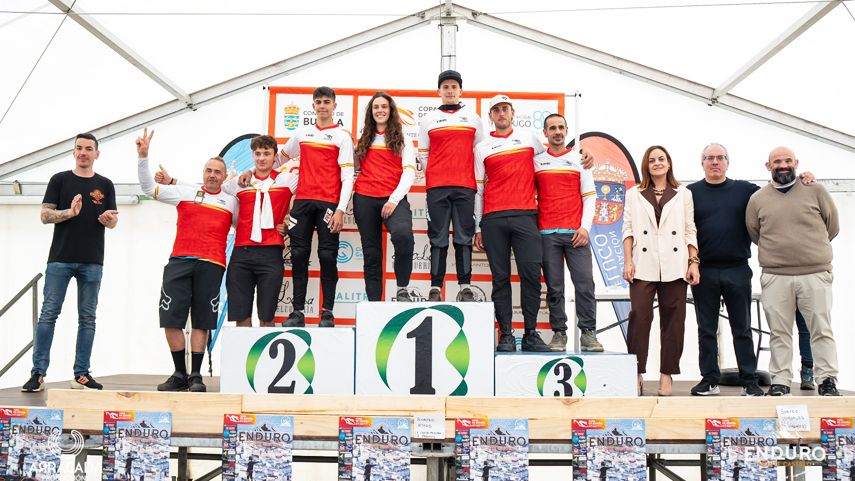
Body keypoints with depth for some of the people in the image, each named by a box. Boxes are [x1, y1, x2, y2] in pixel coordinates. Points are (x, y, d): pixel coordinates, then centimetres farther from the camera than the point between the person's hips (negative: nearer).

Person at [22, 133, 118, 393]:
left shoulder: (105, 185, 11)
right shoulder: (59, 180, 6)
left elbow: (113, 222, 10)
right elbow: (45, 215, 1)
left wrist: (109, 219, -13)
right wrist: (69, 212, -16)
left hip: (92, 261, 2)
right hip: (60, 259, -1)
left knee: (87, 318, 4)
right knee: (48, 314, -3)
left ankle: (81, 374, 9)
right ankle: (38, 373, 1)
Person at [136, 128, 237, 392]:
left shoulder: (231, 202, 16)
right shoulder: (185, 193, 15)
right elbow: (148, 187, 14)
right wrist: (143, 156, 6)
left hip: (211, 265, -1)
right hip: (179, 262, 1)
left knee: (201, 322, -1)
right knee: (171, 319, -2)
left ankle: (196, 376, 7)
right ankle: (180, 374, 11)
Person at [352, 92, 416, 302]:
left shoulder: (402, 139, 10)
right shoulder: (364, 140, 18)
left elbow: (409, 172, -2)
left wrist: (394, 199, -13)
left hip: (393, 199, -3)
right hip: (365, 199, 3)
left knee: (403, 235, -32)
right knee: (371, 253, 3)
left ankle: (402, 290, -17)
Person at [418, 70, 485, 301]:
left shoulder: (473, 117, 15)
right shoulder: (428, 120, 14)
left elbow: (480, 152, 15)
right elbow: (423, 154, 15)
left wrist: (469, 176, 8)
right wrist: (434, 177, 8)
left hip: (465, 187, 0)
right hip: (437, 188, 0)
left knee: (464, 238, -2)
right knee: (438, 239, -2)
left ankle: (465, 286, 1)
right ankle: (435, 287, -1)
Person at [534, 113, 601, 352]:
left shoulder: (579, 160, 11)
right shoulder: (536, 161, 12)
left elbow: (589, 196, 9)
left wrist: (585, 227, -4)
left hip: (576, 233, 0)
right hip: (547, 233, 0)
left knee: (585, 284, -6)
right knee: (554, 287, -1)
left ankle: (588, 333, 0)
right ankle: (559, 333, 5)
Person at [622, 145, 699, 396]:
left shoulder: (683, 194, 15)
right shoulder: (634, 194, 15)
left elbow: (690, 232, 12)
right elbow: (628, 229, 8)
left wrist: (694, 262, 3)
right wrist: (628, 261, -2)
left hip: (674, 266, 1)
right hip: (643, 266, -1)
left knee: (673, 319, 0)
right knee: (639, 315, -10)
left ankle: (666, 374, 7)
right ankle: (636, 373, -5)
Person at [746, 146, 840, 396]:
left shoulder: (815, 191, 5)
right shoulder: (757, 199, 8)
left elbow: (832, 226, 11)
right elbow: (754, 234, 17)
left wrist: (811, 248, 15)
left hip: (815, 274, -1)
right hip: (775, 277, 1)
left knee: (822, 330, 2)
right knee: (779, 333, 5)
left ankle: (827, 380, 10)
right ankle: (780, 382, 11)